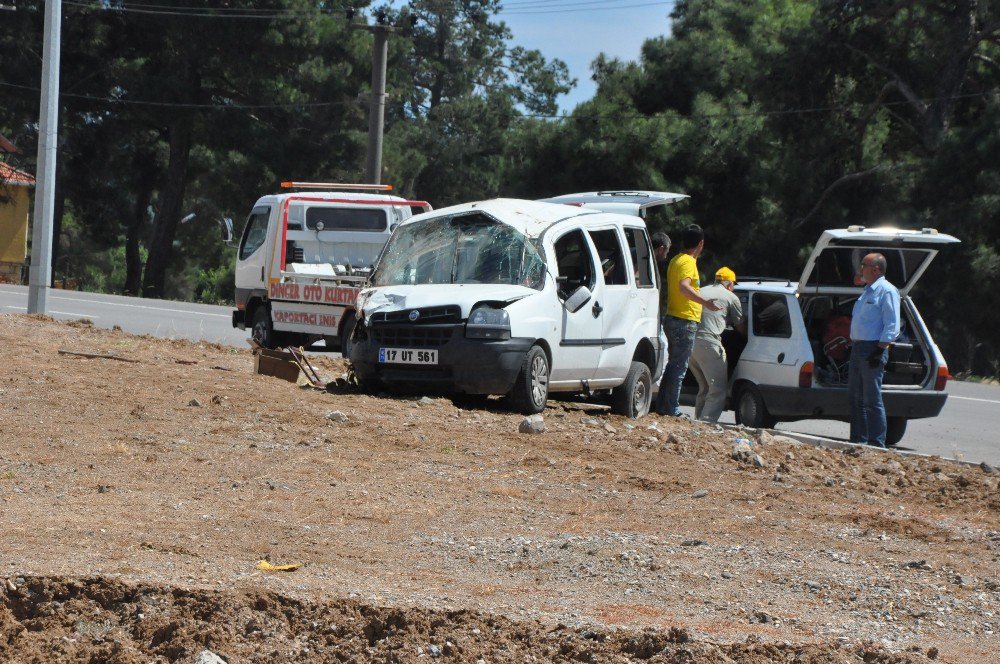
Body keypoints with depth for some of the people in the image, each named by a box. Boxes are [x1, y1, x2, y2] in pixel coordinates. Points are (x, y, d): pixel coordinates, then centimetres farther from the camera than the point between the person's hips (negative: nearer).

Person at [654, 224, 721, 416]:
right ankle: (672, 409, -7)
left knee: (673, 365, 16)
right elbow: (684, 287, -31)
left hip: (673, 319, 10)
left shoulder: (676, 260, 16)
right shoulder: (688, 262, -14)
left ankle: (662, 406, 18)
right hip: (685, 321, -10)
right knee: (679, 367, -7)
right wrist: (705, 302, -43)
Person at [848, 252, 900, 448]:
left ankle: (876, 444, -6)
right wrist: (853, 344, 17)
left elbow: (892, 326, -15)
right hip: (857, 348, 10)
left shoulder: (886, 291, -9)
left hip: (872, 349, -10)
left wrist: (879, 351, -21)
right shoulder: (867, 291, 20)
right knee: (855, 397, 12)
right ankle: (858, 441, 19)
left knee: (872, 400, -9)